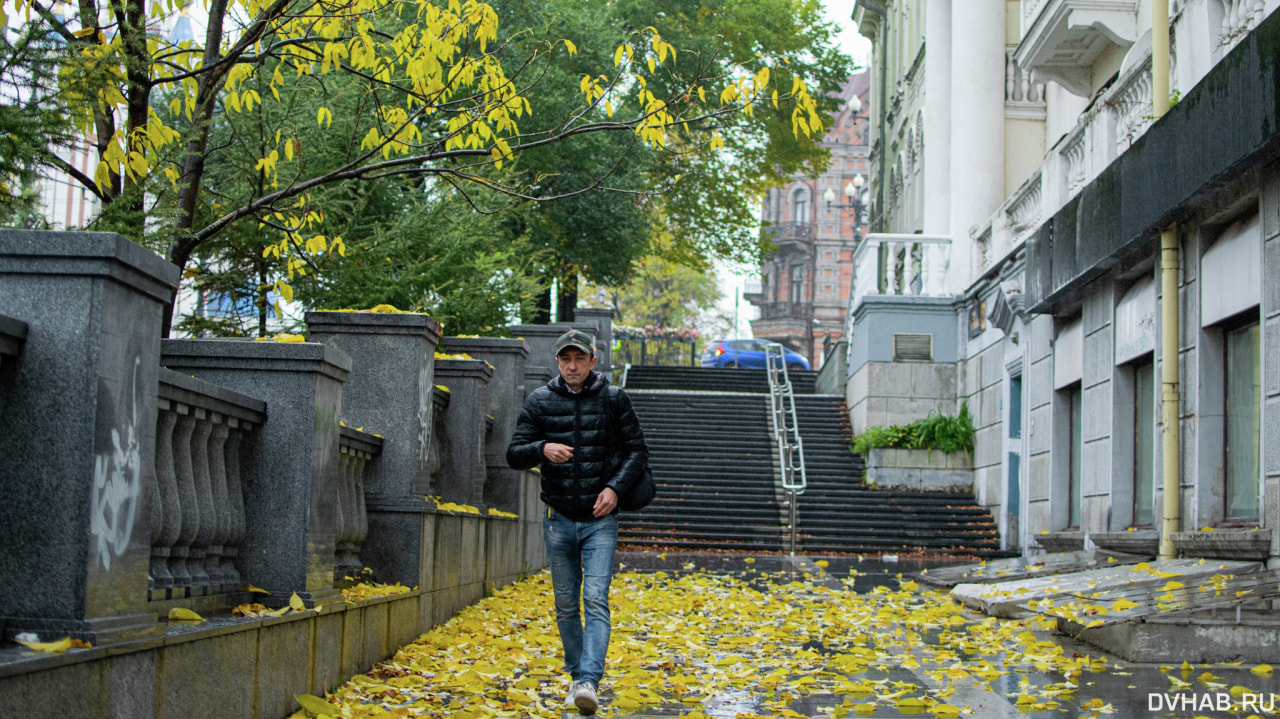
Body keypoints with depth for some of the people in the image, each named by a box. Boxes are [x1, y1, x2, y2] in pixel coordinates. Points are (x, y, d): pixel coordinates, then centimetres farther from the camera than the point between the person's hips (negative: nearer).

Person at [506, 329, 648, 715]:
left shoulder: (613, 398, -1)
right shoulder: (540, 401, 2)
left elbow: (637, 449, 4)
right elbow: (514, 454, -1)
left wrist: (616, 487, -12)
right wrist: (542, 449, -23)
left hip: (600, 520, -2)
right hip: (559, 520, 2)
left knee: (596, 600, -15)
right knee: (566, 605, 10)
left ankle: (590, 683, -23)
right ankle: (576, 675, 25)